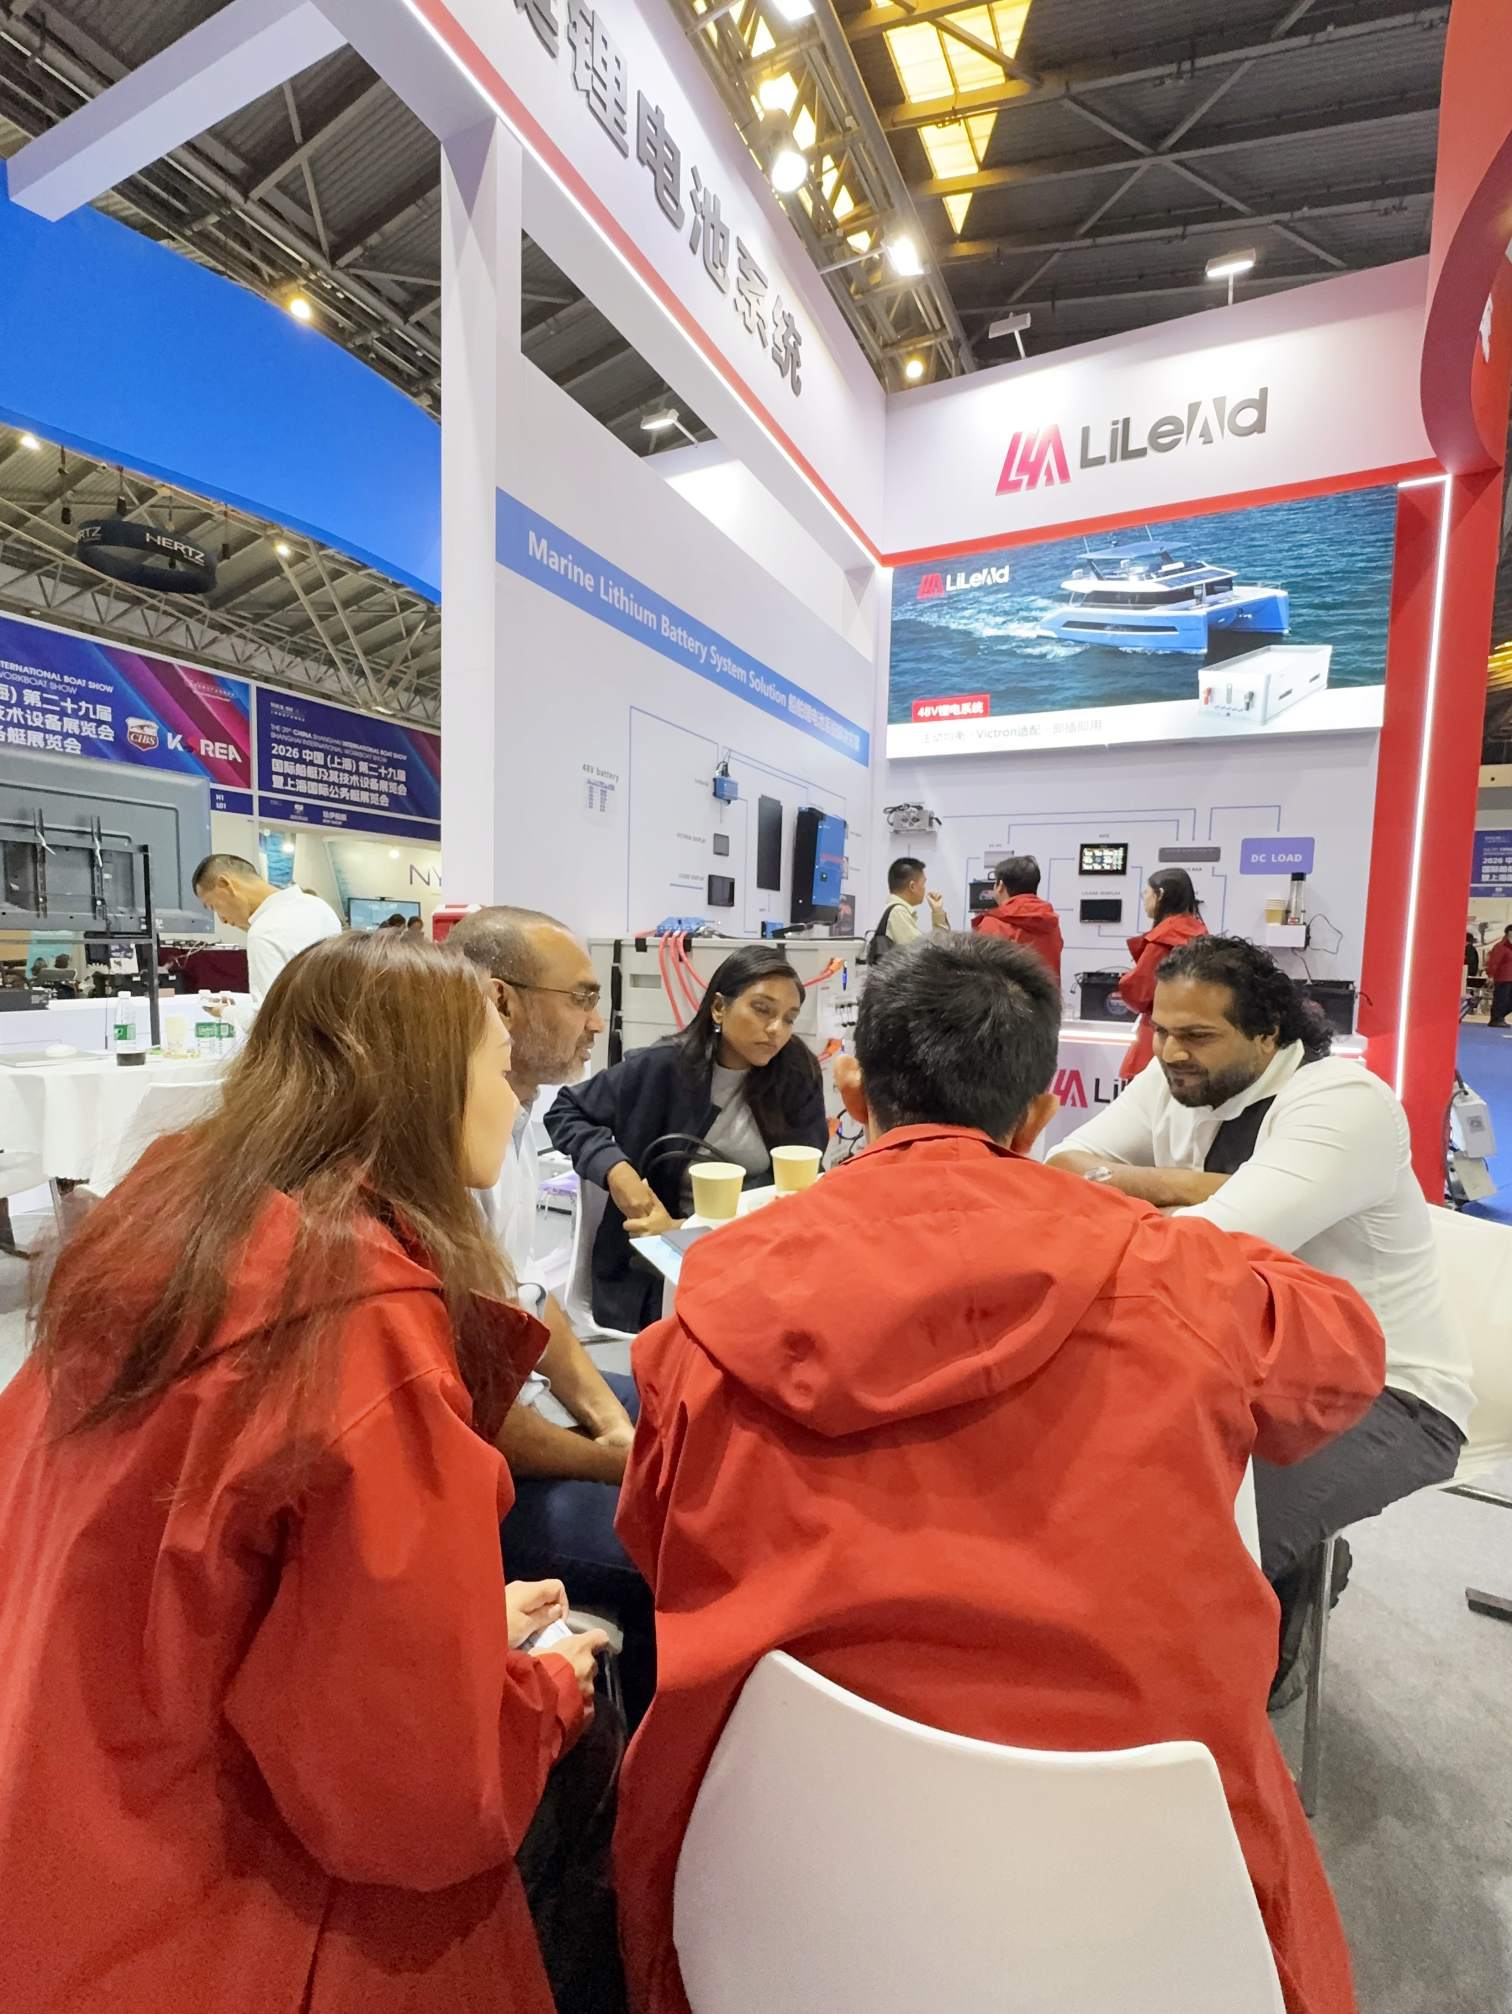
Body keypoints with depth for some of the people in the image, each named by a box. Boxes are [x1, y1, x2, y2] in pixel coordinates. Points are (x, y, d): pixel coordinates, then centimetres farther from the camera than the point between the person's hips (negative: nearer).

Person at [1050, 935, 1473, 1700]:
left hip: (1383, 1391, -6)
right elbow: (1065, 1163, -7)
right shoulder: (1175, 1081, -3)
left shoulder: (1345, 1100, -24)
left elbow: (1227, 1239, -36)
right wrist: (1174, 1185, -23)